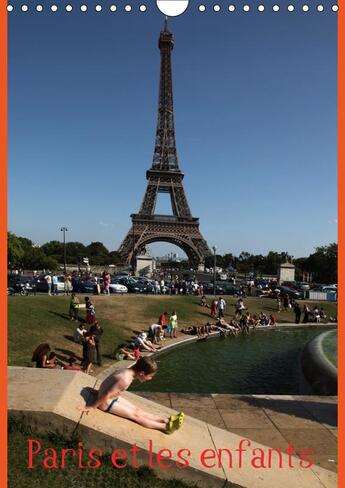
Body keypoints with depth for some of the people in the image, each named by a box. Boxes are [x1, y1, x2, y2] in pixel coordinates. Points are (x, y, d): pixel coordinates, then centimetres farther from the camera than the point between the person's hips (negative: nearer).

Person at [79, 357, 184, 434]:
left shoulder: (128, 371, -8)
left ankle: (167, 420, 10)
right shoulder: (126, 380, -35)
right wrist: (92, 407, -19)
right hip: (107, 403, -8)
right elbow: (107, 395, -29)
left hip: (113, 397, 8)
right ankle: (166, 427, 0)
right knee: (135, 415, -4)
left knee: (137, 410, 7)